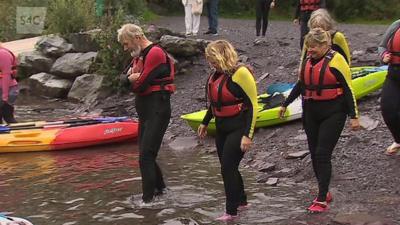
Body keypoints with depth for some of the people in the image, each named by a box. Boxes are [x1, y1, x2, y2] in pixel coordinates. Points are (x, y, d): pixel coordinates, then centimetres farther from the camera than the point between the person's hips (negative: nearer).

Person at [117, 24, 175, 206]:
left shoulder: (155, 53, -15)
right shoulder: (139, 56, 17)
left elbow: (140, 85, -19)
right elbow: (127, 79, 12)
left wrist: (133, 79, 2)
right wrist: (132, 77, -10)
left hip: (157, 110, -10)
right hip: (145, 111, 10)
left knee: (146, 155, -11)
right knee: (146, 154, 16)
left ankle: (148, 197, -6)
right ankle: (159, 187, 31)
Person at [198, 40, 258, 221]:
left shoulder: (240, 73, -18)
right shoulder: (217, 74, 7)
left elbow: (252, 105, -19)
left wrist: (247, 135, -21)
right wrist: (205, 123, 27)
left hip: (238, 128, -8)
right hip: (222, 128, 8)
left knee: (228, 168, -8)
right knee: (228, 168, 14)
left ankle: (231, 211, 3)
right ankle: (241, 201, 32)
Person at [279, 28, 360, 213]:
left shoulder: (336, 60, -13)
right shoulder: (308, 60, 8)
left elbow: (348, 89, -11)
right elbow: (301, 84, 21)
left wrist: (353, 116, -13)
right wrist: (285, 104, 24)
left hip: (332, 114, -7)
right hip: (311, 113, 7)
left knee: (322, 154, -10)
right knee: (314, 154, 9)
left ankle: (322, 200, -7)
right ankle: (324, 192, 23)